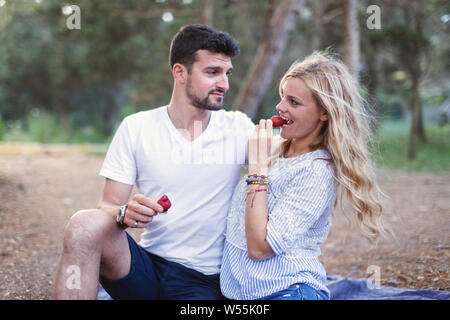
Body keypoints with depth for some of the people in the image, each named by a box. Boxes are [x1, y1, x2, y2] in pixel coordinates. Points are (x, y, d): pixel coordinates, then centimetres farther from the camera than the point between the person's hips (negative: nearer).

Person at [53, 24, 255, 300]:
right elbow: (109, 206, 1)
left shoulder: (238, 129, 5)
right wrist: (125, 213, -22)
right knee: (86, 224, -27)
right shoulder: (136, 128, 4)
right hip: (146, 267, 3)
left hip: (203, 283, -2)